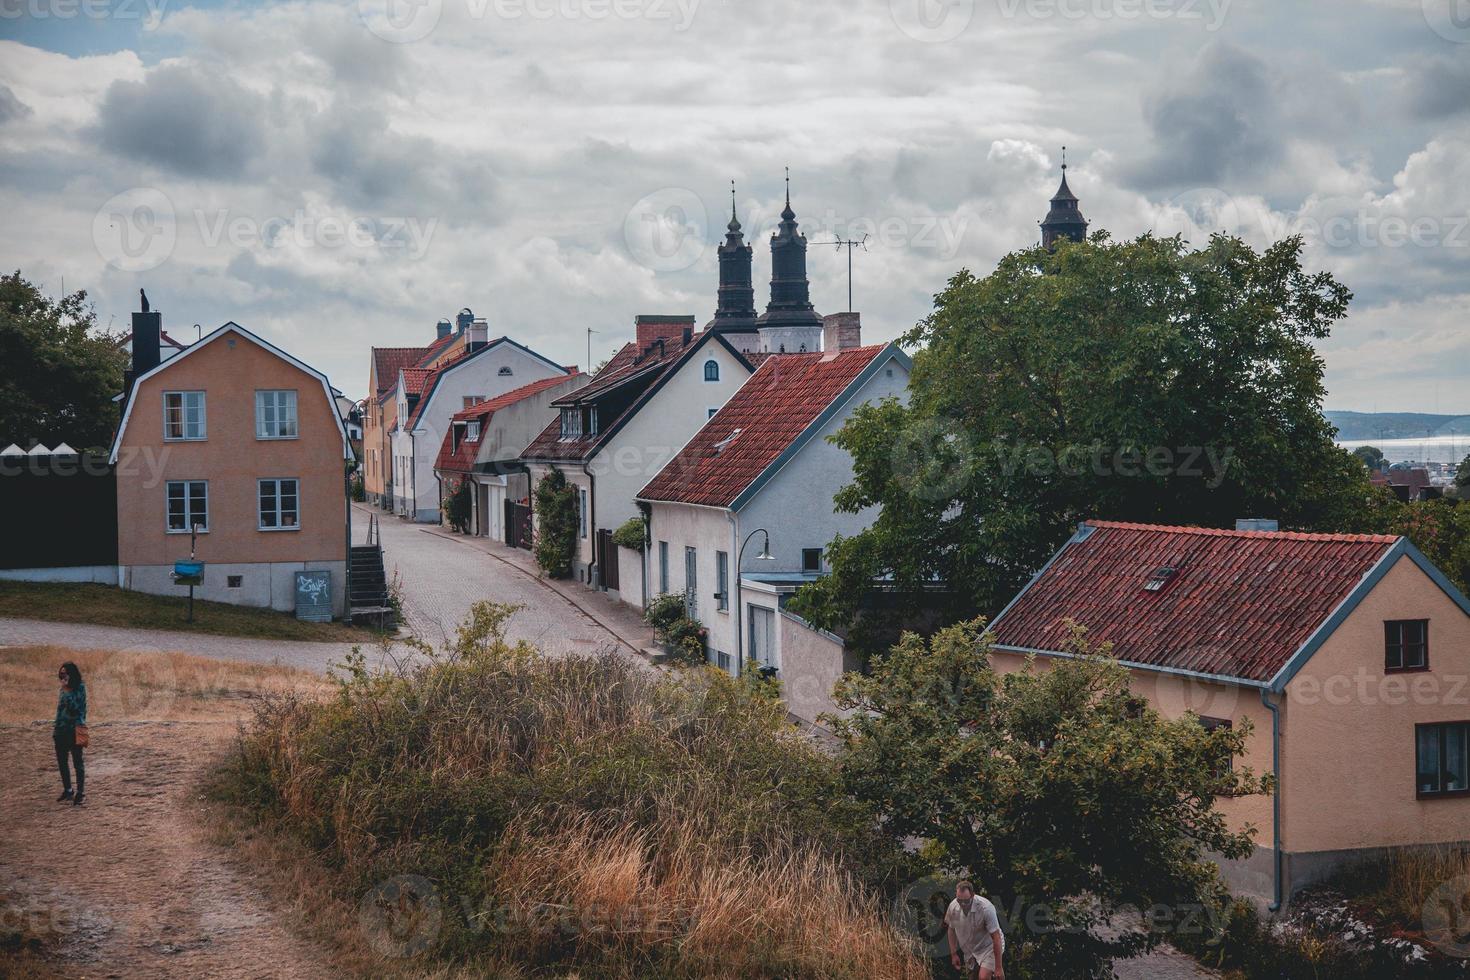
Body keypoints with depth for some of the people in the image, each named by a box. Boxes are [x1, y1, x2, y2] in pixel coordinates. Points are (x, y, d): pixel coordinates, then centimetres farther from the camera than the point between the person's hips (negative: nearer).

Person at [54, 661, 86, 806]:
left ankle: (80, 793, 4)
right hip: (61, 729, 7)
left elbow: (75, 707, -20)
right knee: (61, 761, 12)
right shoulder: (63, 688, 11)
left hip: (74, 730, -7)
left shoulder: (80, 688, -9)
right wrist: (55, 727, 17)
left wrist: (67, 691, -22)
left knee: (77, 761, -1)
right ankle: (67, 790, 25)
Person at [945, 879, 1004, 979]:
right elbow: (952, 930, 5)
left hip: (989, 947, -5)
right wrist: (953, 954, 5)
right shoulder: (953, 907, -15)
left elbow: (996, 938, -27)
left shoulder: (986, 908, -31)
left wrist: (998, 967, -26)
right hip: (970, 951, 5)